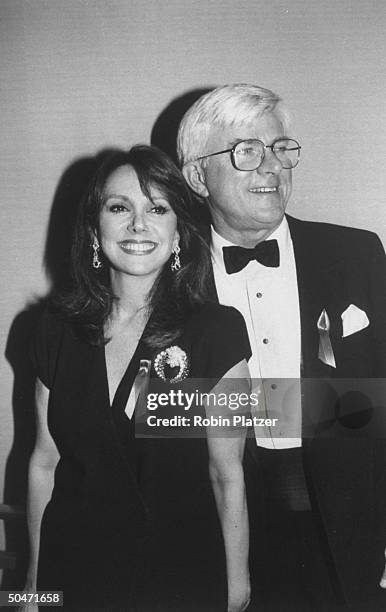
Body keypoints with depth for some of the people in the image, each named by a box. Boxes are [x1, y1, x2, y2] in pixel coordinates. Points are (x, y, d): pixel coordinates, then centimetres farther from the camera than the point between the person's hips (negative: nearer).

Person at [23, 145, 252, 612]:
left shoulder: (218, 331, -15)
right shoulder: (58, 329, -5)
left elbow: (227, 474, -12)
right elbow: (44, 461, 1)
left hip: (183, 572, -2)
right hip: (76, 566, 3)